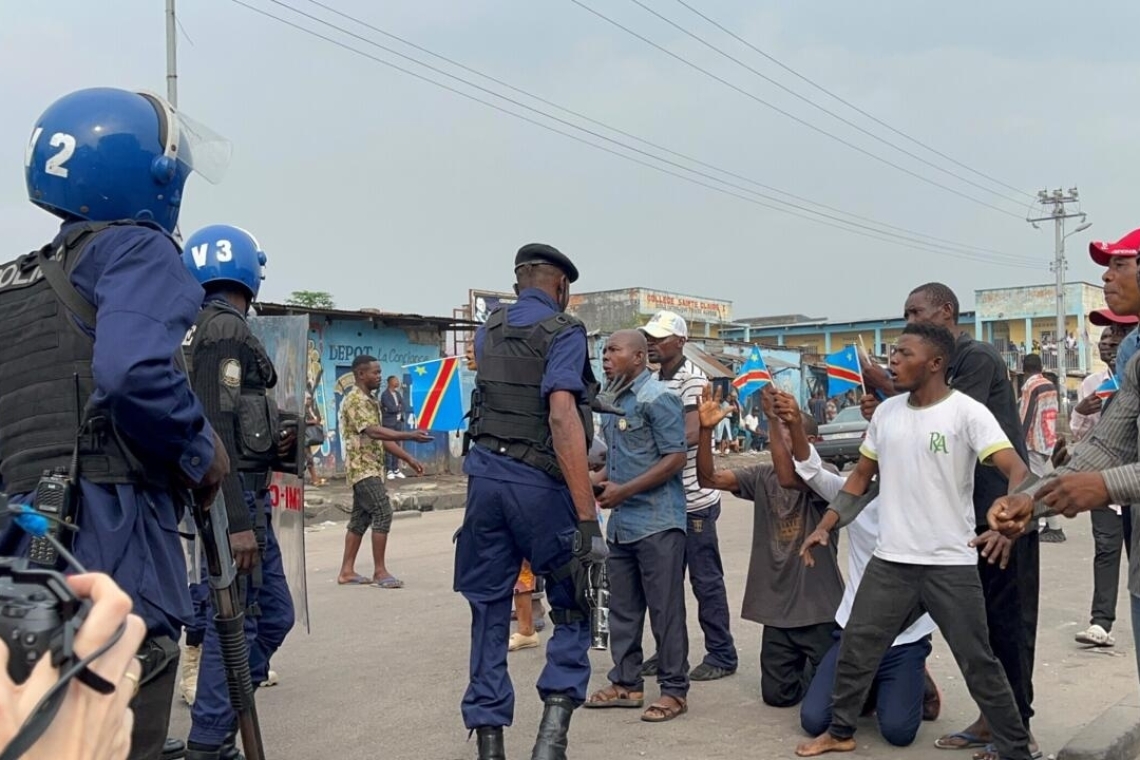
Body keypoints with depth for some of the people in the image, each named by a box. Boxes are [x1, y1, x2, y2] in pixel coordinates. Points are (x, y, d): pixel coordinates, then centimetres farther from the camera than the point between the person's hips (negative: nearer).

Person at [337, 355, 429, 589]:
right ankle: (379, 572, -10)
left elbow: (381, 437, 20)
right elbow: (373, 431, -28)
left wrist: (408, 458, 14)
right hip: (362, 468, -10)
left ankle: (347, 571, 15)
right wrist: (410, 436, -34)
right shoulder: (354, 400, -14)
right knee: (382, 513, -14)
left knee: (360, 518, 10)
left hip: (371, 469, 10)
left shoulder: (371, 400, 17)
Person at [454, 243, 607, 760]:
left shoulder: (489, 330, 12)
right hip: (539, 483, -5)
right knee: (572, 608, 10)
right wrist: (587, 514, -24)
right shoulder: (563, 332, -7)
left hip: (485, 475, 5)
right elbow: (562, 417, -21)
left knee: (489, 611, 12)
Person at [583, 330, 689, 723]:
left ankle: (674, 691, 9)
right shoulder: (615, 401, 14)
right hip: (621, 523, 9)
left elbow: (676, 458, -16)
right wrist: (599, 479, 5)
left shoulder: (658, 398, -11)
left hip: (657, 522, -9)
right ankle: (626, 683, 25)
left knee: (665, 609, 0)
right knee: (623, 608, 14)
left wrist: (624, 490, -17)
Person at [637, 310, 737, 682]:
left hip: (693, 498, -8)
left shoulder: (691, 377, -11)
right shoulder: (653, 380, 12)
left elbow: (691, 433, -23)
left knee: (706, 579, 1)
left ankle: (721, 655, 12)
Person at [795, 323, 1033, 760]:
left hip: (951, 564, -5)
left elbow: (1018, 471, -20)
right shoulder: (886, 412, 6)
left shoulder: (967, 412, -11)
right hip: (889, 561, 5)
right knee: (856, 645, 11)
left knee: (978, 662, 4)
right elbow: (862, 476, 16)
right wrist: (826, 526, 7)